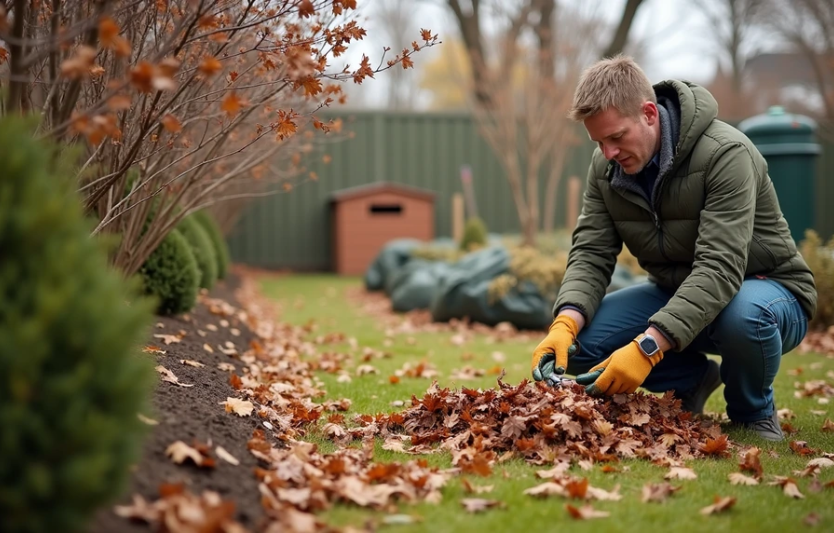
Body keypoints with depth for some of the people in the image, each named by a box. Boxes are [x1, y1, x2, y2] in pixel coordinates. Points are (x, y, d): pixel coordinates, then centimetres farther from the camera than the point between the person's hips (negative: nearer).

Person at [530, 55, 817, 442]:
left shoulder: (725, 154, -28)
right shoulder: (606, 166, -7)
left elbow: (719, 268, -36)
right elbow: (591, 253, -11)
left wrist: (648, 346, -46)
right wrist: (565, 323, -32)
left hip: (767, 289, -5)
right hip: (675, 291, 5)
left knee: (744, 315, -42)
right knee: (582, 341, -18)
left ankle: (753, 413, -7)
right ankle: (693, 377, 8)